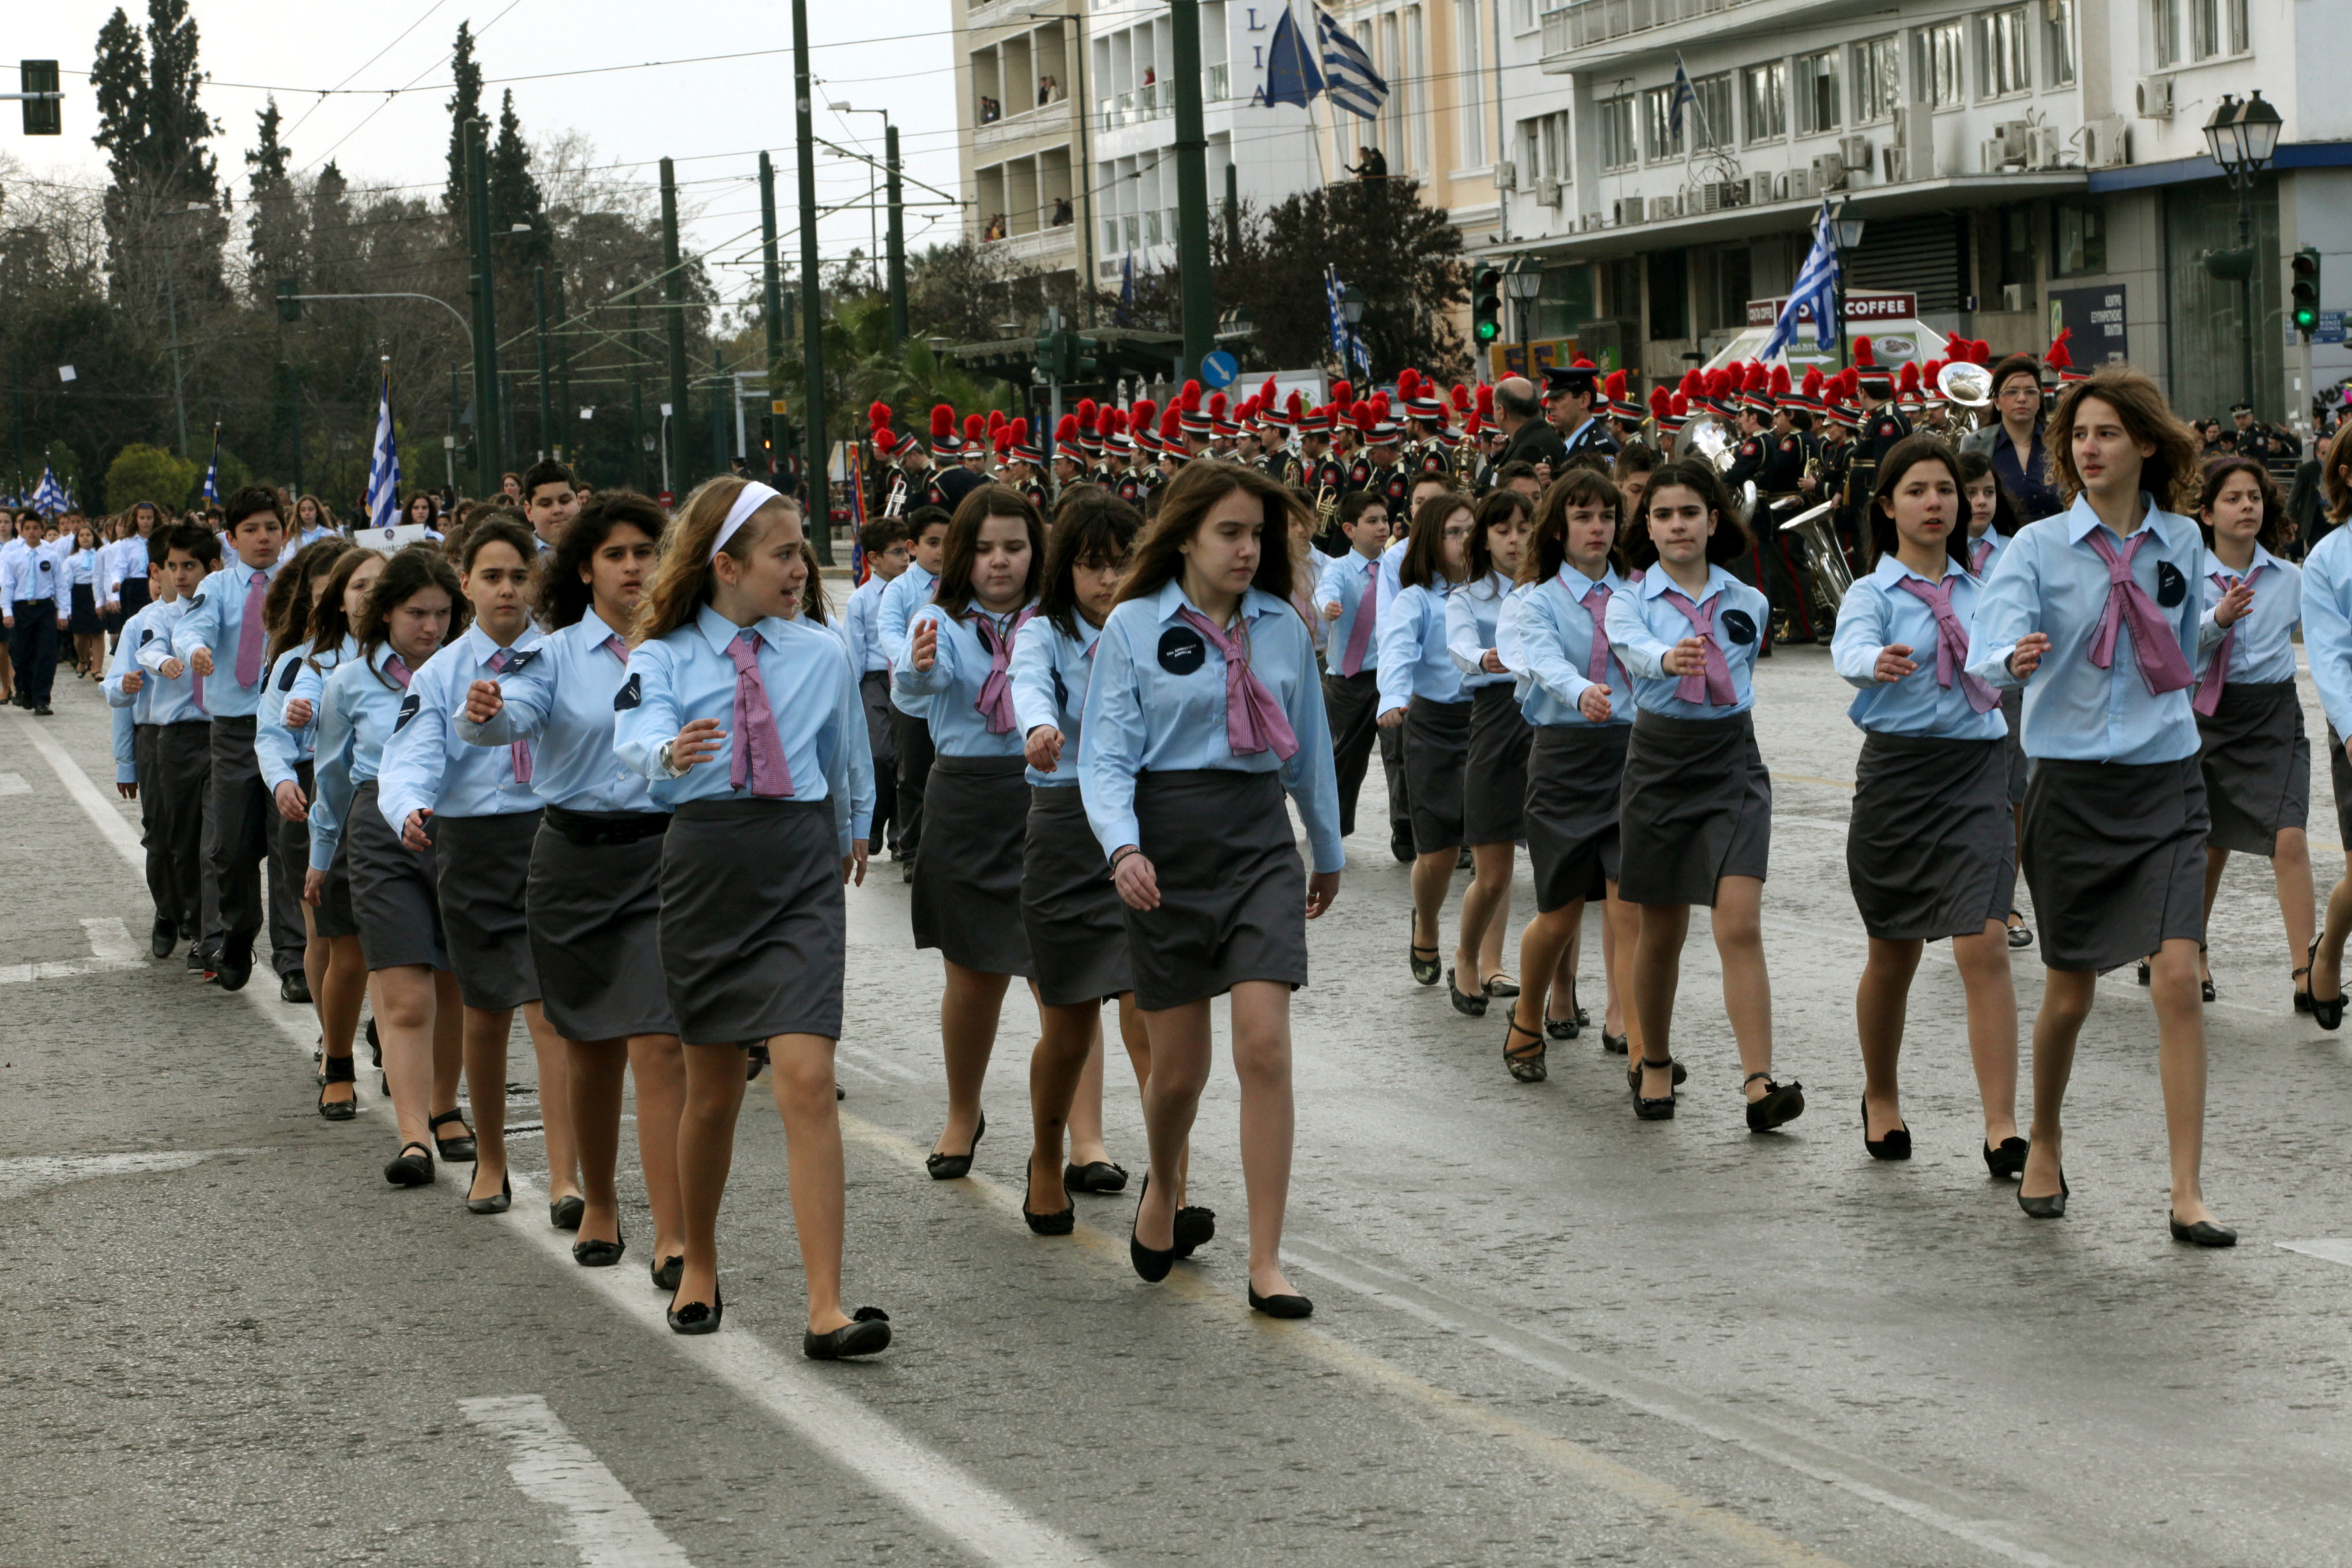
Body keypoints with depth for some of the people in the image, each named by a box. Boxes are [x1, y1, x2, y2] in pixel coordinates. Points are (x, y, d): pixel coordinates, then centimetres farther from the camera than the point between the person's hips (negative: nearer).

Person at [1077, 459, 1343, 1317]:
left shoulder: (1281, 627, 7)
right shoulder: (1133, 627, -2)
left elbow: (1308, 748, 17)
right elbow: (1105, 754, -7)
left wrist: (1328, 852, 25)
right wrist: (1123, 848, -23)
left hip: (1259, 839, 2)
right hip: (1167, 841, -2)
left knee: (1265, 1046, -12)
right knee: (1177, 1067, 5)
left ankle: (1267, 1261, -7)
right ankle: (1162, 1191, 38)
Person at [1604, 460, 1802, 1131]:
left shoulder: (1748, 604, 4)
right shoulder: (1630, 602, -3)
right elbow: (1636, 649, -25)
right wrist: (1670, 659, -44)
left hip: (1731, 763, 0)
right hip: (1657, 764, 0)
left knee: (1740, 926, -14)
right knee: (1662, 930, 9)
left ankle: (1760, 1083, -19)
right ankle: (1654, 1064, 30)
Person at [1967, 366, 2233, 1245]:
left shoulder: (2181, 542, 5)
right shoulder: (2039, 547, -3)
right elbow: (1989, 656, -18)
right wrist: (2015, 661, -38)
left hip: (2167, 782, 1)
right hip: (2072, 784, -1)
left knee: (2179, 977, -12)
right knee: (2070, 991, 7)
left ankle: (2188, 1197, -9)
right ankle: (2044, 1146, 34)